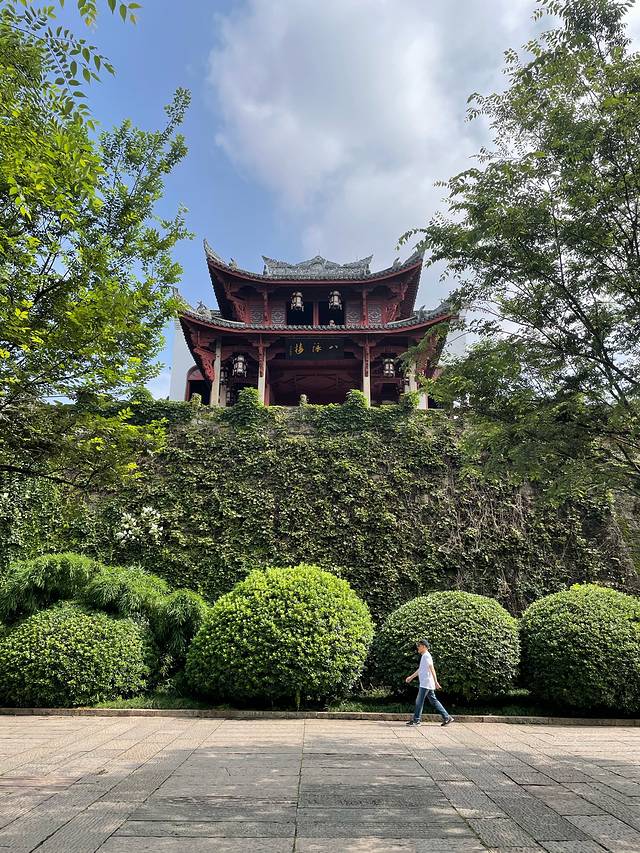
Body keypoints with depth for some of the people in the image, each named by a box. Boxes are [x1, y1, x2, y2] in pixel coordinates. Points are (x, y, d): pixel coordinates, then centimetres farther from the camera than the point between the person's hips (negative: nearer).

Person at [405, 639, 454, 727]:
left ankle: (416, 720, 3)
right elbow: (420, 670, 28)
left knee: (419, 701, -3)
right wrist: (411, 677, 33)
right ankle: (447, 717, 12)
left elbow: (432, 669, -22)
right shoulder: (424, 656, 18)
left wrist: (436, 682, -29)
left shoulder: (426, 656, -13)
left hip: (426, 684, -10)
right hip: (426, 684, 10)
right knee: (433, 701, 10)